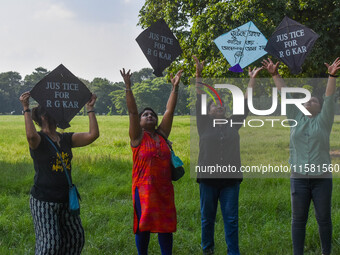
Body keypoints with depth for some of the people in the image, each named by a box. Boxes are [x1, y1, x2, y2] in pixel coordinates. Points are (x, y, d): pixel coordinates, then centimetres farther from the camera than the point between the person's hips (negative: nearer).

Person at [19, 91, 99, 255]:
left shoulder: (66, 139, 8)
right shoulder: (38, 139, -9)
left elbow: (93, 134, -1)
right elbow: (30, 135, -35)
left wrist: (90, 108, 1)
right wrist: (26, 109, -30)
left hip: (65, 199, 7)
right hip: (44, 201, -7)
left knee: (76, 237, 11)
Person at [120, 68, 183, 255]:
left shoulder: (162, 134, 10)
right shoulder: (138, 137, 0)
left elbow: (169, 110, 7)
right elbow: (132, 112, -10)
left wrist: (175, 87, 3)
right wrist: (128, 87, -18)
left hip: (164, 189, 4)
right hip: (144, 188, -4)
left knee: (166, 225, 6)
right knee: (144, 225, 1)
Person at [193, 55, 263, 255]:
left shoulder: (233, 124, 12)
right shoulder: (204, 125, 6)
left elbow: (245, 104, 13)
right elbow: (199, 101, -1)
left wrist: (252, 80, 13)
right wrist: (199, 75, -9)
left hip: (231, 178, 1)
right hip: (208, 178, -1)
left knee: (231, 219, 1)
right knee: (207, 217, 8)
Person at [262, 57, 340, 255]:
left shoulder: (323, 120, 5)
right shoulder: (296, 119, 11)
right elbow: (285, 95, 8)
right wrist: (275, 75, 3)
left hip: (322, 177, -2)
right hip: (299, 177, 2)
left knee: (324, 219, 3)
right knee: (298, 220, 3)